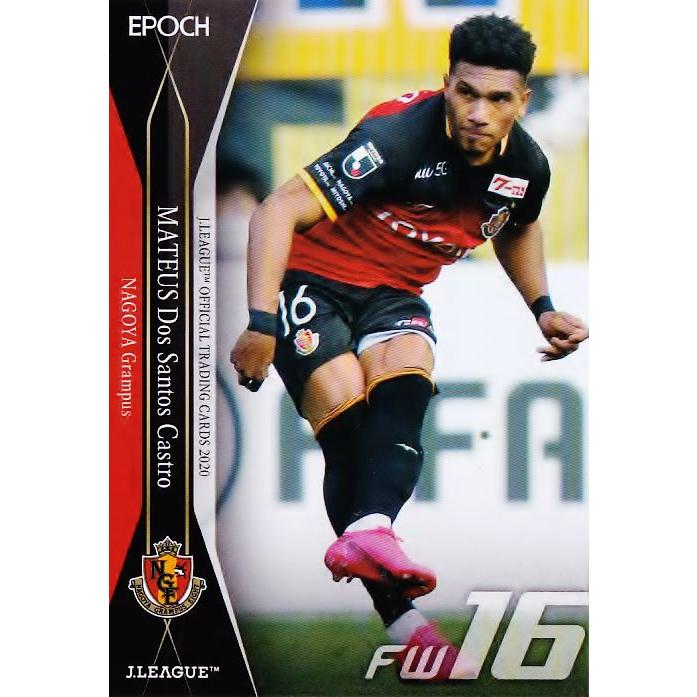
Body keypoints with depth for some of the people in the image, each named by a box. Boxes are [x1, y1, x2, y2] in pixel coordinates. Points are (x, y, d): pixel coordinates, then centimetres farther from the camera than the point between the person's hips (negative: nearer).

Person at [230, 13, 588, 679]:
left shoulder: (526, 167, -5)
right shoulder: (399, 136, -26)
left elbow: (517, 229, 22)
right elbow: (279, 211, -29)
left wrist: (541, 308, 10)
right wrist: (261, 324, -37)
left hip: (395, 295, 5)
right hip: (313, 279, -5)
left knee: (405, 374, -29)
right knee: (343, 401, -27)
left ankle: (368, 531, -53)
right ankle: (397, 615, -30)